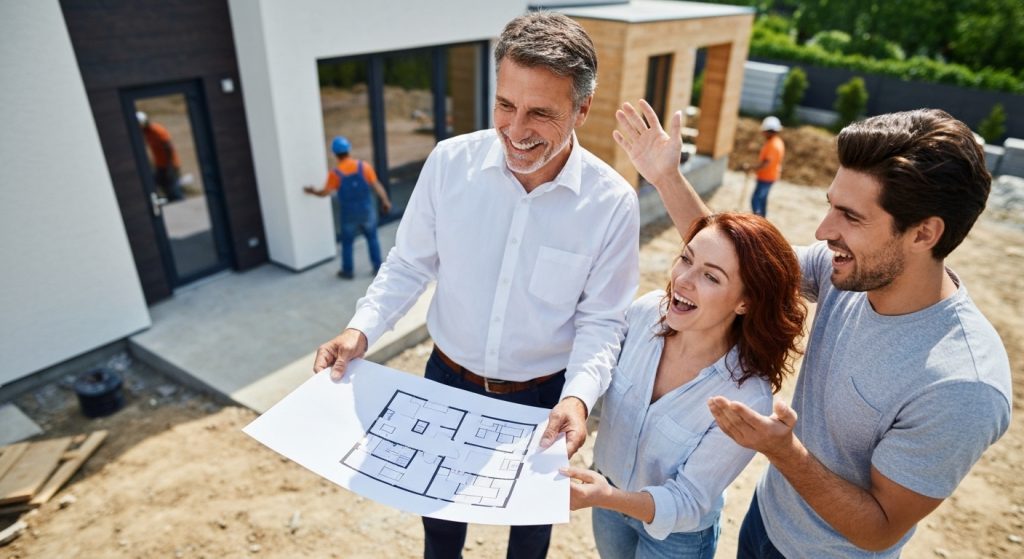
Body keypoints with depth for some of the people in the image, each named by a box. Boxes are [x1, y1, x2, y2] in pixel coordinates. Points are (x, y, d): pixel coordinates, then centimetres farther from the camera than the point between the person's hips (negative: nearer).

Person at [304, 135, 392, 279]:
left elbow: (326, 192, -7)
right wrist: (385, 201, 6)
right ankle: (377, 267, 21)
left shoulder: (335, 173, -14)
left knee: (347, 242, 15)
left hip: (348, 214, -1)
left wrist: (312, 191, 13)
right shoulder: (364, 166, -11)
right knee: (372, 238, 17)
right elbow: (376, 185, -7)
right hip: (366, 210, 1)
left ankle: (348, 271, 24)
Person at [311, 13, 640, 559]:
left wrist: (579, 396, -28)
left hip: (542, 396, -1)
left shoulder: (612, 202, -20)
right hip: (448, 379, 2)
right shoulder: (449, 163, -17)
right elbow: (408, 265, -5)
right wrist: (361, 329, -20)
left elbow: (602, 319, -12)